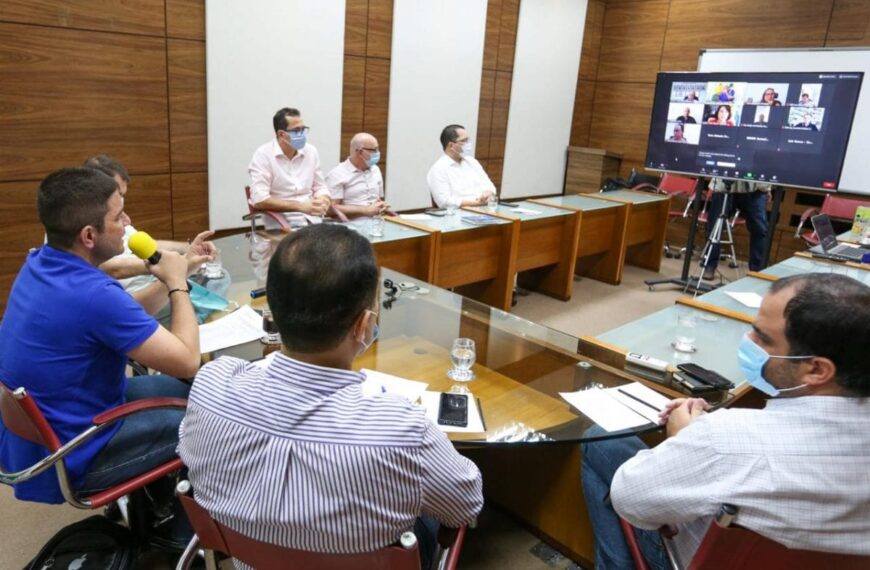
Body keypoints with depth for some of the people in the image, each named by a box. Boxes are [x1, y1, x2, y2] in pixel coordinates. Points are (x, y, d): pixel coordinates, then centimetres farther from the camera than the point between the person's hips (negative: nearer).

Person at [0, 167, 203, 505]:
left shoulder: (39, 263, -5)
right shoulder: (94, 294, -34)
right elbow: (187, 362, -25)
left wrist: (176, 273, 3)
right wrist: (177, 284, -14)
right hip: (64, 459, -9)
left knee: (174, 389, 20)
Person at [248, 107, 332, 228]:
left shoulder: (311, 151, 9)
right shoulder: (263, 154, -6)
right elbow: (259, 200, -14)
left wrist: (323, 200, -9)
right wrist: (301, 206, -19)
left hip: (313, 219, 5)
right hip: (282, 223, -5)